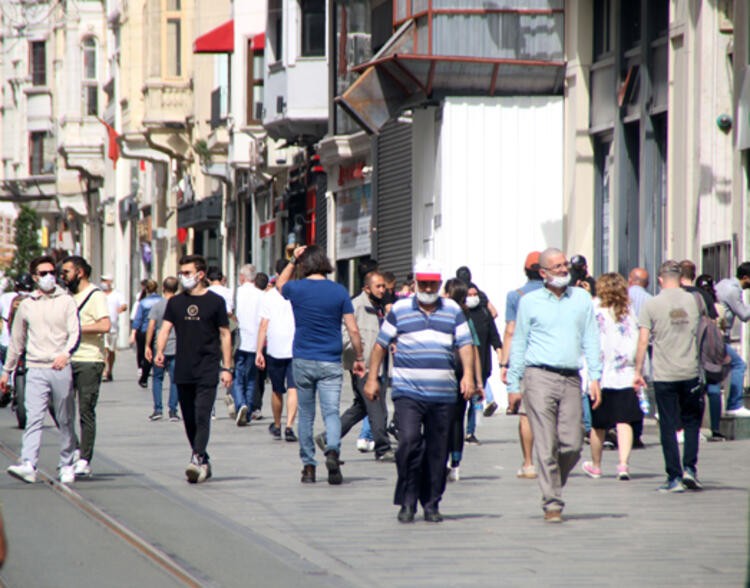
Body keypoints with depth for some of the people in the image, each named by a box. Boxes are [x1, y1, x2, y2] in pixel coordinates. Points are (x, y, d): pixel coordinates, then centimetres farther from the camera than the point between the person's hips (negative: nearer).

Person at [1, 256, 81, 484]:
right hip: (36, 370, 1)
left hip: (61, 369, -1)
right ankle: (28, 466, -23)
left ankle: (67, 465, 18)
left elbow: (75, 332, -5)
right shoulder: (26, 305, 11)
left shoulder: (66, 301, 4)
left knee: (65, 420, 7)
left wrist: (66, 353, -24)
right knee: (33, 419, -12)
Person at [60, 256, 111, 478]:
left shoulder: (96, 296, -7)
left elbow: (105, 325, -20)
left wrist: (76, 328, -16)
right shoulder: (70, 297, 19)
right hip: (68, 360, 8)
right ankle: (74, 449, 14)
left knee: (86, 412, -5)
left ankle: (85, 461, -2)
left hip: (89, 362, -8)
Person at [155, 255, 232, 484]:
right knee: (189, 420, 8)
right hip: (183, 370, 4)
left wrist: (227, 368, -1)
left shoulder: (215, 302, 2)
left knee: (202, 416, -15)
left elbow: (225, 335, 4)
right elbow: (165, 328, 4)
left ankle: (197, 459, -23)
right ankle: (204, 463, 19)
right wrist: (160, 351, -16)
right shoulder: (175, 302, 11)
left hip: (207, 370, -4)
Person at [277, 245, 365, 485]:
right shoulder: (339, 291, -2)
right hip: (330, 363, -1)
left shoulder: (296, 289, -3)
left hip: (303, 361, 1)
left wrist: (293, 261, 21)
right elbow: (353, 330, -2)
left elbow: (280, 284, 24)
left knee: (306, 415, 11)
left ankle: (308, 466, 12)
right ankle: (332, 451, -30)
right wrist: (359, 358, 8)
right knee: (331, 412, -4)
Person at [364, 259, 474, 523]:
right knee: (409, 441, -16)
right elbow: (381, 345, 11)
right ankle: (407, 502, -6)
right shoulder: (400, 310, 7)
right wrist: (372, 378, 6)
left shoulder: (453, 311, 11)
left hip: (443, 394, 2)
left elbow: (465, 344, 8)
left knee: (437, 451, 4)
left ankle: (431, 504, 15)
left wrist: (468, 375, -7)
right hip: (407, 392, -2)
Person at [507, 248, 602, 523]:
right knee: (546, 445, -7)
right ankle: (552, 502, -4)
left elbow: (590, 340, 12)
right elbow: (519, 344, 10)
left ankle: (554, 486, 22)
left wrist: (595, 378, 3)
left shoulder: (582, 299, 13)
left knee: (572, 445, -2)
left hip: (571, 379, 2)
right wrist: (513, 384, 6)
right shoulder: (530, 302, 7)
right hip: (539, 376, -2)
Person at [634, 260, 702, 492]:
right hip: (691, 373, 2)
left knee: (668, 426, 3)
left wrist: (638, 371, 0)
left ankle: (674, 477, 2)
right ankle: (689, 467, 3)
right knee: (692, 421, 15)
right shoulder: (693, 301, 2)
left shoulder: (651, 305, -4)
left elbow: (643, 340, -7)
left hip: (664, 375, -2)